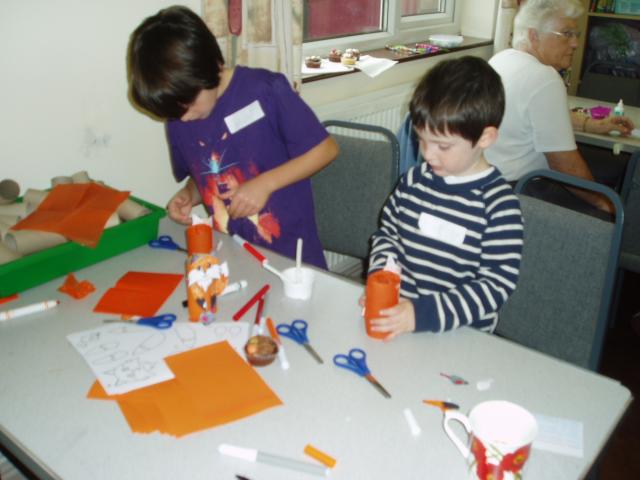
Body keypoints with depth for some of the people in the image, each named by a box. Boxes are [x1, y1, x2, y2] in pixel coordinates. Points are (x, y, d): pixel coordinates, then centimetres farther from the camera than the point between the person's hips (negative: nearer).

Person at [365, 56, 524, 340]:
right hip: (398, 315, 2)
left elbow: (498, 284, -13)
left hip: (460, 335, -2)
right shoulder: (415, 180, 4)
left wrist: (424, 313, -22)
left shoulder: (498, 204, -11)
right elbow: (387, 233, 15)